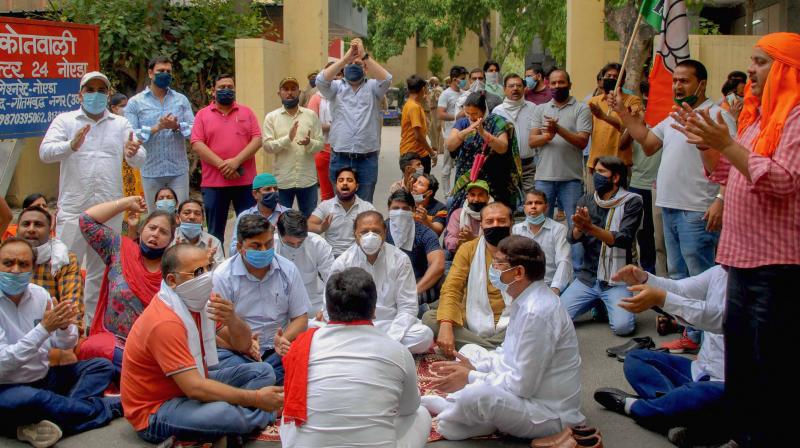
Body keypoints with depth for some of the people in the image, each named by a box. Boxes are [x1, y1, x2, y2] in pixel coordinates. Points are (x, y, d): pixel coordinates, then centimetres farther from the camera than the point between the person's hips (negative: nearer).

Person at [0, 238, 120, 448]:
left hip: (44, 378, 7)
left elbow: (65, 344, 6)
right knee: (32, 399, -37)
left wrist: (64, 326, -18)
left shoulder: (39, 294, 1)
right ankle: (114, 406, -13)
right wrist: (44, 328, -31)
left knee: (101, 366, -2)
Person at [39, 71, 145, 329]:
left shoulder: (121, 125, 12)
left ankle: (93, 323, 23)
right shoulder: (65, 121, 5)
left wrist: (133, 152, -20)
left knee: (101, 271, 12)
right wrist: (71, 145, -27)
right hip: (73, 209, -3)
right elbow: (45, 152, -7)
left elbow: (139, 160, 5)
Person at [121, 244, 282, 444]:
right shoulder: (165, 322, -27)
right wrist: (255, 398, -28)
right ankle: (270, 415, -4)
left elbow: (243, 343, 3)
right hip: (155, 411, -9)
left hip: (190, 388, 9)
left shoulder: (198, 301, -1)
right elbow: (195, 388, -32)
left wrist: (231, 320, -21)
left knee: (263, 371, 2)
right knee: (224, 412, -35)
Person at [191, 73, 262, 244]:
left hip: (245, 181, 1)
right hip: (213, 182, 0)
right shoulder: (203, 114, 6)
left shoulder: (246, 112, 9)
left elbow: (257, 139, -1)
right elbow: (197, 145, -4)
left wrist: (236, 161, -15)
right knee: (215, 232, 8)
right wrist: (221, 164, -15)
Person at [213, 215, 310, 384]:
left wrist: (284, 339, -13)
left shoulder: (288, 270, 7)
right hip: (234, 351, -4)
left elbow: (300, 317, 9)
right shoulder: (223, 276, -3)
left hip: (277, 351, 4)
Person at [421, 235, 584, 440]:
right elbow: (511, 353, 15)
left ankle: (446, 408, 0)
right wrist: (474, 367, 1)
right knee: (469, 352, 17)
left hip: (548, 413, -10)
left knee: (474, 394, -31)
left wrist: (471, 377, -15)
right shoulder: (526, 299, 2)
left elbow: (522, 385, -25)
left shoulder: (536, 313, -28)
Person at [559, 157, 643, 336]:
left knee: (622, 326, -25)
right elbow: (572, 238, -4)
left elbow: (624, 239, -19)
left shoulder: (632, 202, -6)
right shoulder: (586, 200, 6)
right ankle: (598, 304, 18)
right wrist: (579, 228, -29)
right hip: (588, 276, 4)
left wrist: (591, 228, -34)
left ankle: (611, 306, 11)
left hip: (617, 279, -4)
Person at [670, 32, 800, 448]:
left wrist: (727, 144, -23)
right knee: (738, 349, 16)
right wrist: (706, 146, 7)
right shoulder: (757, 115, 17)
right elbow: (729, 175, 23)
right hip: (744, 253, 10)